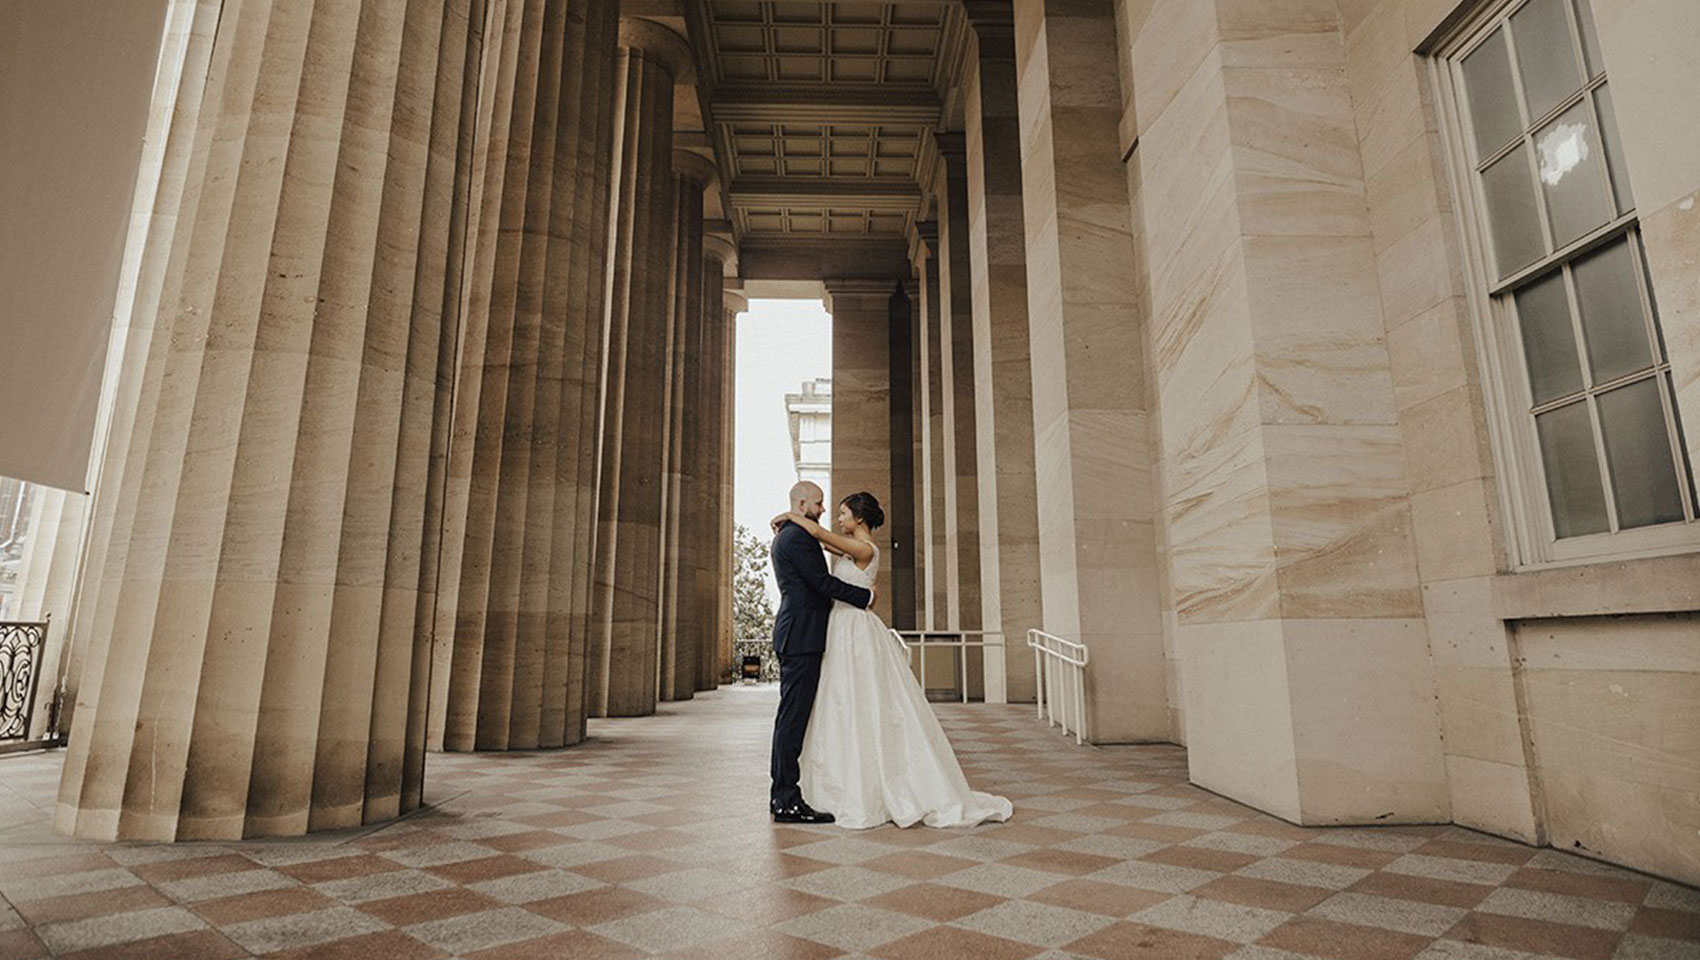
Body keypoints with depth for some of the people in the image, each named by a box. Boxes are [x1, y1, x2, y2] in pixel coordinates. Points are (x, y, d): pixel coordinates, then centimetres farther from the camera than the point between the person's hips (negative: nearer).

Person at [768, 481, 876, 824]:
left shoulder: (783, 537, 20)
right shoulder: (799, 537, -13)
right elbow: (823, 582, -16)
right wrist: (865, 595, -7)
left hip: (794, 636, 11)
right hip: (802, 637, -11)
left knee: (791, 715, 13)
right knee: (794, 716, -8)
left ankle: (782, 794, 20)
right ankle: (787, 800, -4)